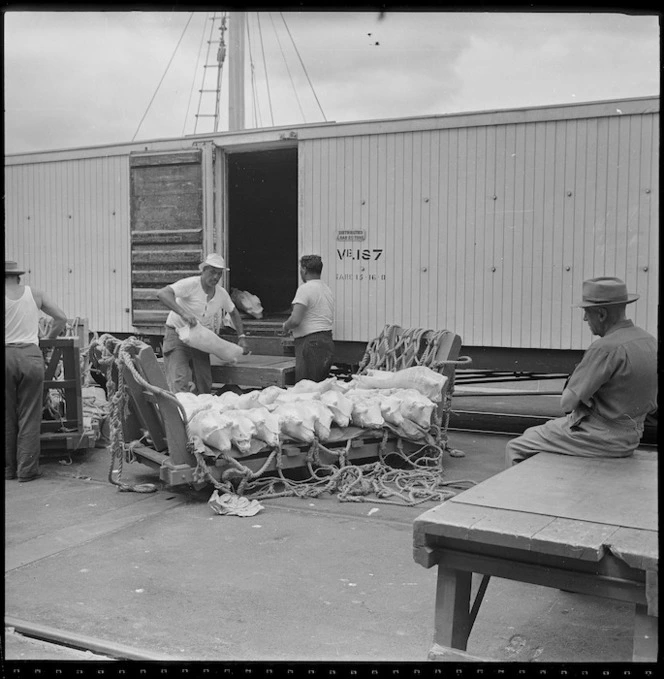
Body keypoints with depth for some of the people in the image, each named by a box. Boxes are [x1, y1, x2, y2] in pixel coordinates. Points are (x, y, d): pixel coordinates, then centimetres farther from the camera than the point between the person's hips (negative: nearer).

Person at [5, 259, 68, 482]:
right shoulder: (35, 294, 6)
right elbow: (61, 318, 7)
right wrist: (48, 339, 21)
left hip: (6, 354, -1)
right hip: (31, 355, 1)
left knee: (7, 416, 10)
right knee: (29, 416, 5)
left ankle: (8, 469, 17)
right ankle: (27, 469, 6)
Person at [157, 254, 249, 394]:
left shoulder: (222, 294, 2)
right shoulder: (191, 284, -18)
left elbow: (234, 313, 22)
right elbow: (162, 293, -32)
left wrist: (242, 337, 13)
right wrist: (182, 313, -43)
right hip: (177, 337, -6)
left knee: (205, 386, 4)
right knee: (181, 383, -22)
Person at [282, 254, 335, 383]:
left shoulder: (305, 288, -11)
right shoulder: (327, 289, 17)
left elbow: (295, 320, -20)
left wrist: (285, 326, 1)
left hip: (311, 344, -9)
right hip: (328, 342, 9)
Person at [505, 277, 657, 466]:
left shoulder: (606, 348, -25)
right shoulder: (649, 341, 3)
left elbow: (567, 402, -22)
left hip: (597, 439, -9)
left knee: (516, 448, 3)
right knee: (532, 433, 25)